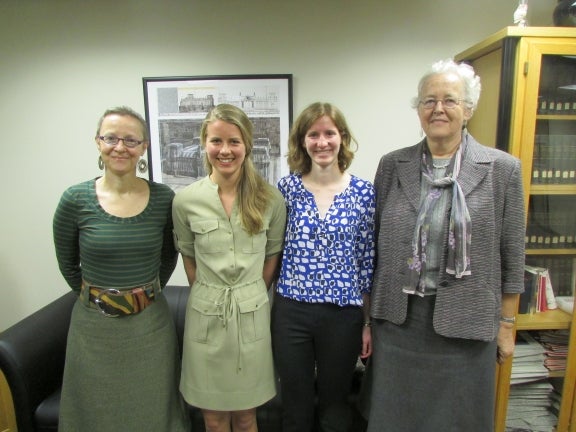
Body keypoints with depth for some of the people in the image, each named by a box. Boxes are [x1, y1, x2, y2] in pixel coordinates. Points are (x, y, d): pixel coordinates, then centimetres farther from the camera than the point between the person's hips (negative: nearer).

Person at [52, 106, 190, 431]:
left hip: (151, 323, 1)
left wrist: (149, 292, 9)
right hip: (95, 325, 0)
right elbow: (68, 263, 5)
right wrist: (93, 295, 10)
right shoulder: (75, 200, -10)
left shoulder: (164, 198, -8)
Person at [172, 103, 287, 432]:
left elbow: (273, 255, 4)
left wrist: (250, 295, 7)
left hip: (253, 315, 0)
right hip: (205, 315, 1)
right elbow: (189, 257, 6)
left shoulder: (271, 199, -7)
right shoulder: (186, 200, -6)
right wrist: (211, 295, 6)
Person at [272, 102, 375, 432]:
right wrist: (267, 307, 3)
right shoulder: (287, 188, -2)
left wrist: (369, 322, 3)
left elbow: (368, 261, 0)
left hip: (344, 313, 0)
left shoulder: (364, 192, -4)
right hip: (292, 310, 1)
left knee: (335, 404, 20)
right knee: (295, 405, 19)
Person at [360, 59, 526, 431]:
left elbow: (511, 257, 0)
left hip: (465, 322, -1)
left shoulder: (502, 169, -4)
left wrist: (507, 325, 3)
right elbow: (376, 248, 3)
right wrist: (369, 318, 5)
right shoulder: (392, 165, 0)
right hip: (398, 318, 2)